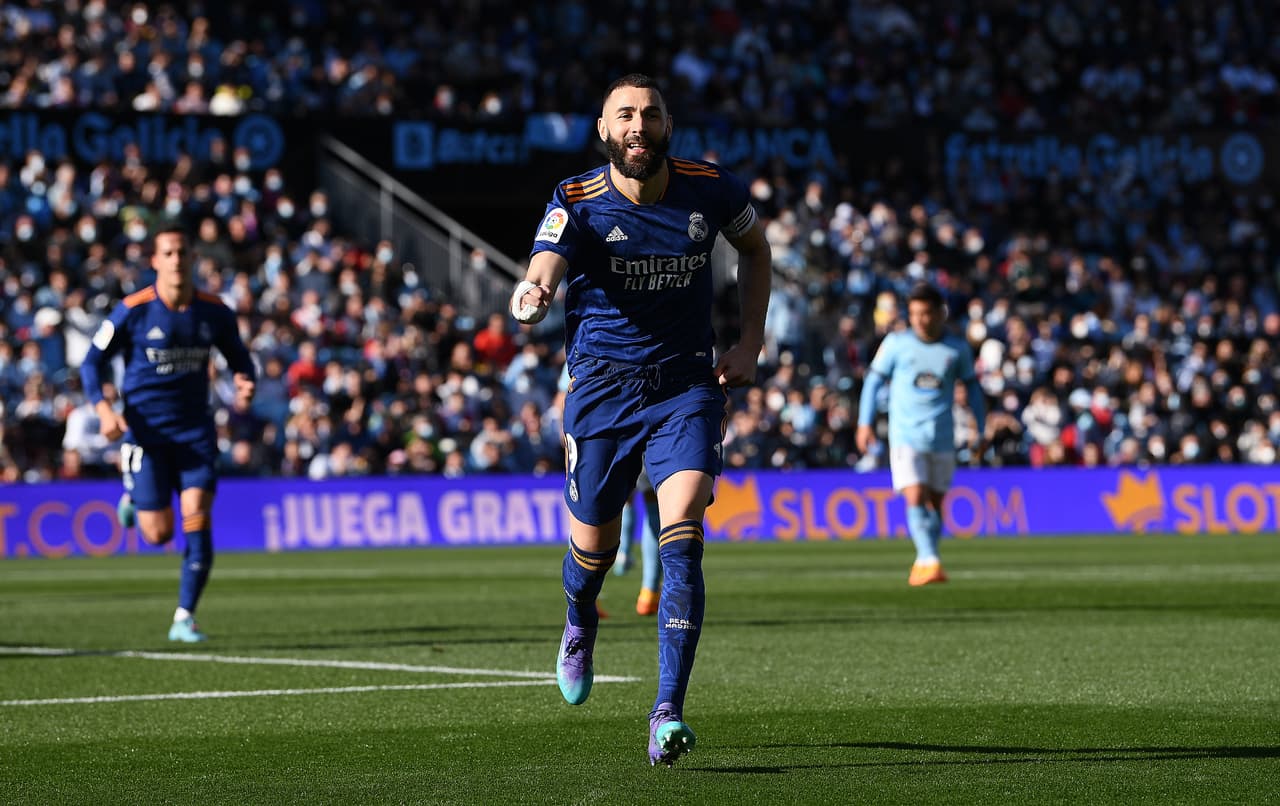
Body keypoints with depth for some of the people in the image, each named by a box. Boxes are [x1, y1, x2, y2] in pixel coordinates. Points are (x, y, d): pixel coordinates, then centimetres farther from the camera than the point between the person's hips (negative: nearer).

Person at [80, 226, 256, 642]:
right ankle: (134, 496, 33)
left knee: (197, 518, -14)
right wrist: (104, 410, -18)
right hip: (146, 431, -2)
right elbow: (92, 363, -2)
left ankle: (184, 618, -5)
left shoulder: (215, 312, -1)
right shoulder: (133, 311, -9)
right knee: (158, 534, -3)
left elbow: (239, 358, 14)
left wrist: (244, 384, -10)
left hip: (195, 429, 2)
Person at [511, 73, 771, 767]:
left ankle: (668, 711, -19)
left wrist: (750, 344, 5)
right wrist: (533, 296, -55)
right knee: (593, 546, 9)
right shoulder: (577, 203, -12)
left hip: (688, 385, 0)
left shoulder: (710, 190, -6)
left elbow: (754, 248, 15)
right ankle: (579, 627, 47)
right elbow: (544, 269, -30)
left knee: (680, 538, -18)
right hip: (602, 387, 0)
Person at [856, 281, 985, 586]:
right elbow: (874, 379, 7)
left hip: (942, 438, 2)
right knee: (915, 499, -17)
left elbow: (971, 387, 15)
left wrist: (982, 431, 12)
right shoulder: (896, 343, 0)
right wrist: (865, 423, 2)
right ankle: (930, 561, -23)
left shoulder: (958, 349, 4)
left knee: (935, 503, 7)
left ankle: (923, 564, 22)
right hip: (905, 435, -2)